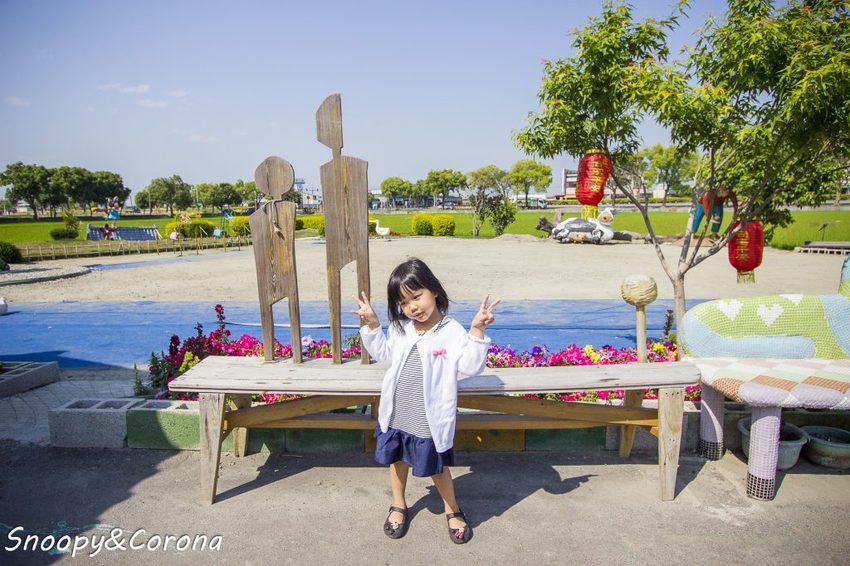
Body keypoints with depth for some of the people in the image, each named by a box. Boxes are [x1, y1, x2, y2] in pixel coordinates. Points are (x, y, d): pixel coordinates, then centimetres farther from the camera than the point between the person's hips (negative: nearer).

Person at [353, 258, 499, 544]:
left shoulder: (452, 331, -17)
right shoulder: (399, 327, -1)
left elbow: (471, 366, -24)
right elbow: (383, 353, 14)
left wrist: (477, 331, -35)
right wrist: (372, 325, 2)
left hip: (430, 419, -5)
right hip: (397, 414, 5)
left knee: (437, 467, 13)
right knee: (397, 459, 23)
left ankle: (452, 509, 40)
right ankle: (398, 505, 48)